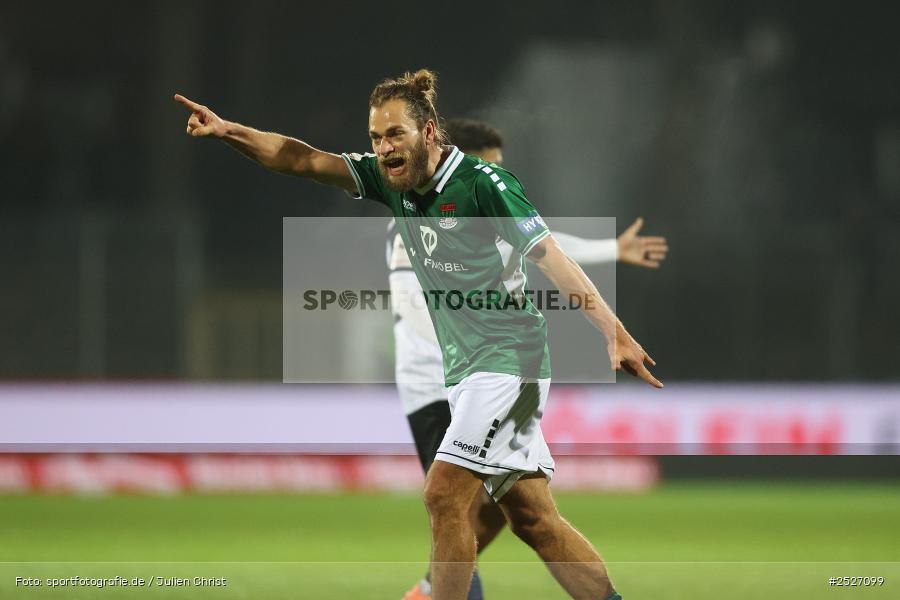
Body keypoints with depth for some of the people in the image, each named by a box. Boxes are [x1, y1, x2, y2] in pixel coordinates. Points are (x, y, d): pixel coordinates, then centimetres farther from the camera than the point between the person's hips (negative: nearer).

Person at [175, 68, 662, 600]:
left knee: (445, 493, -15)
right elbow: (302, 160, 3)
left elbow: (552, 258, -18)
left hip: (508, 360, -8)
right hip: (465, 370, 8)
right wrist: (228, 132, -12)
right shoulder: (394, 180, 6)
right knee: (533, 518, 7)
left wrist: (615, 335, -27)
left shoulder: (483, 183, -14)